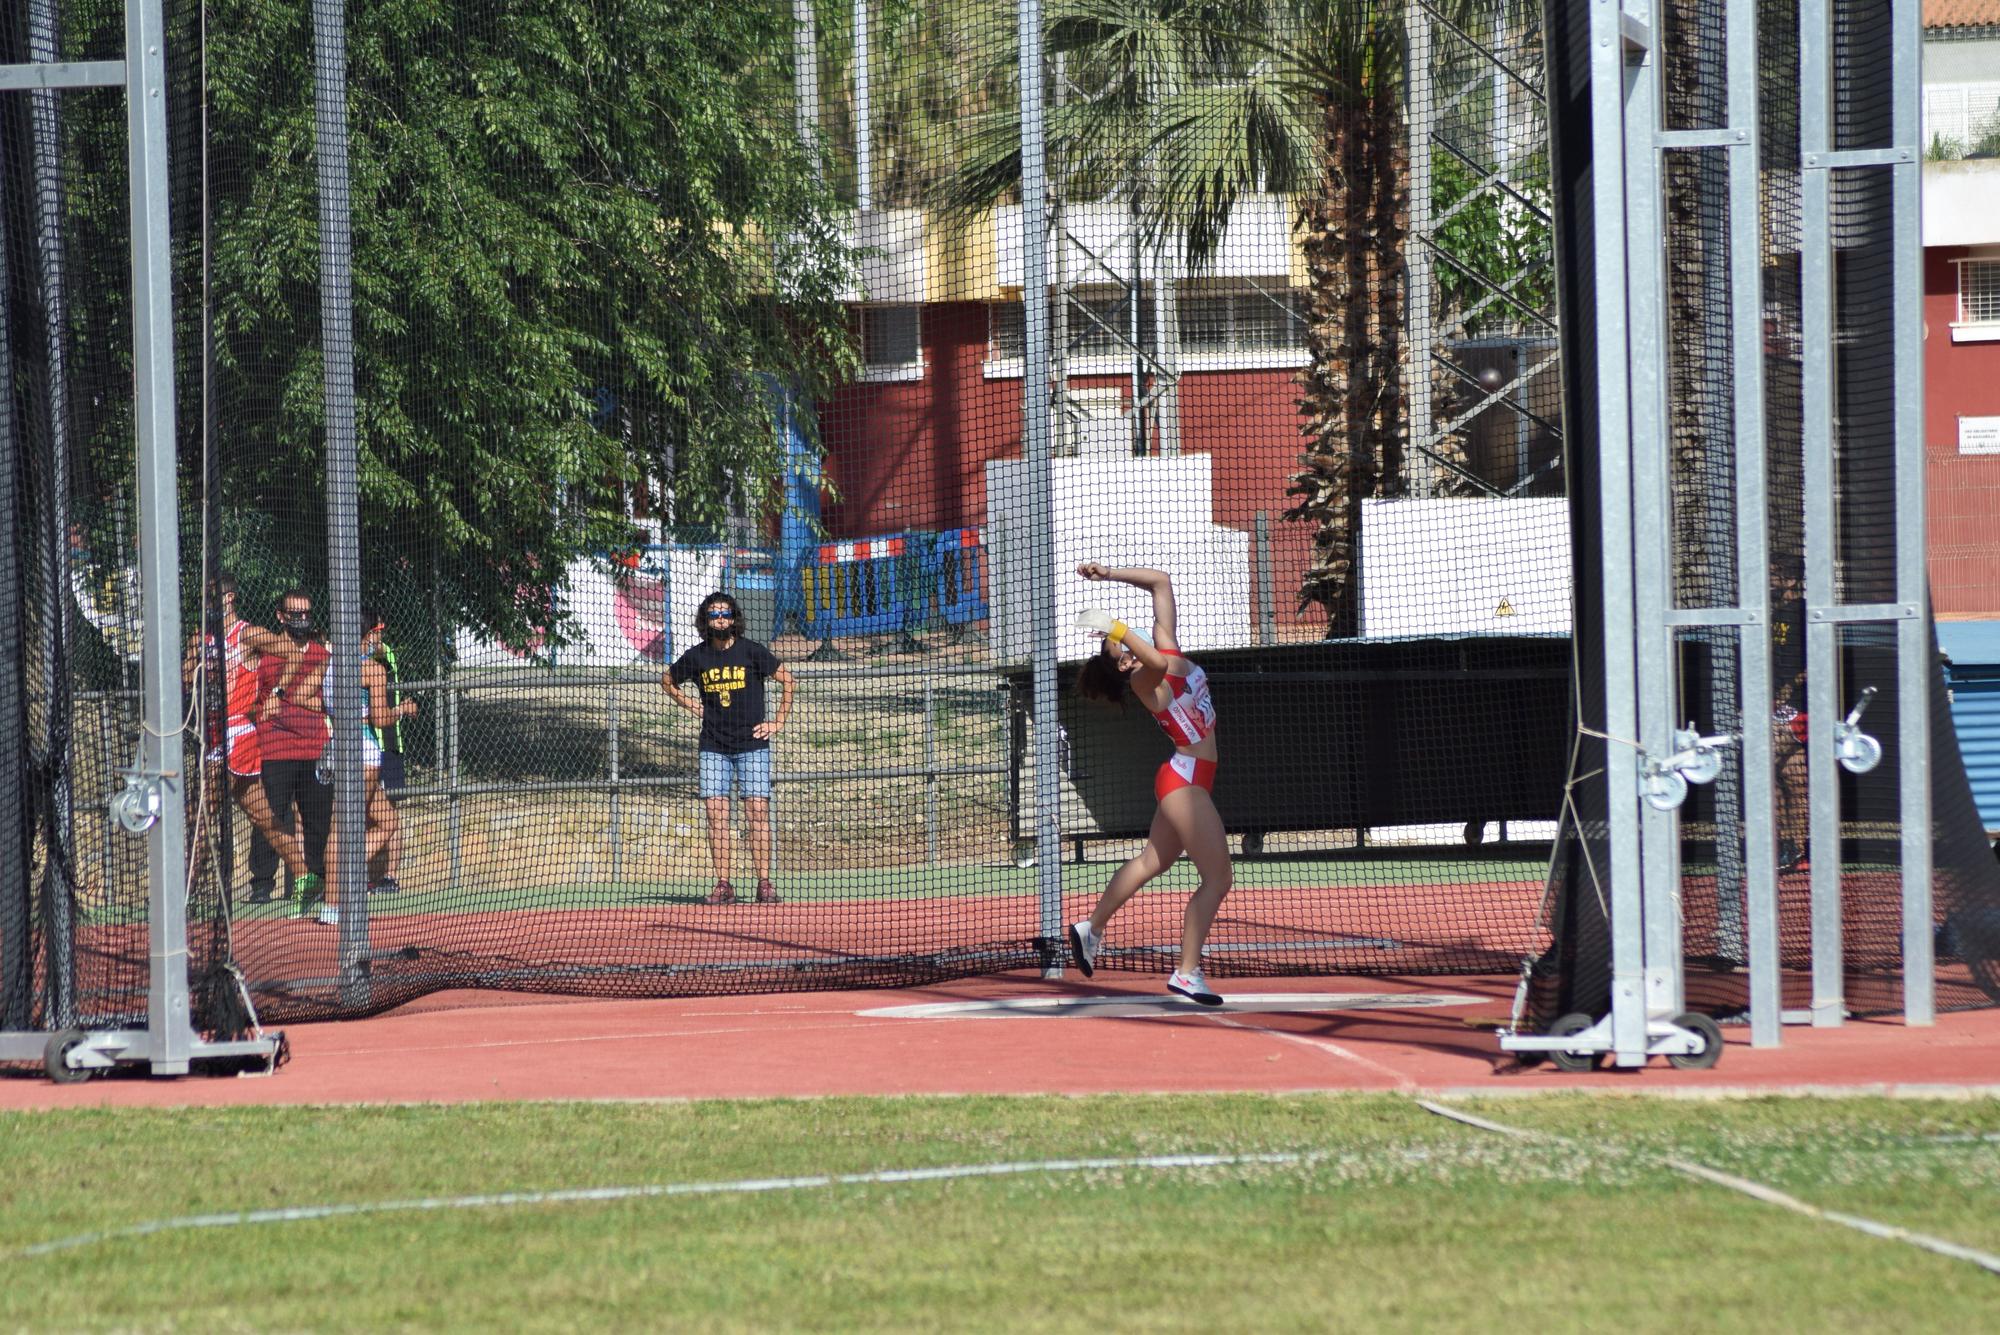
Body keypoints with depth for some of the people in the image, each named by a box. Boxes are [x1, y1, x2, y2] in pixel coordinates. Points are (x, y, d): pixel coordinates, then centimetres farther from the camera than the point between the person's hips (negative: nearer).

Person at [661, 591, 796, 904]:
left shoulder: (751, 652, -3)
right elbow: (667, 680, 22)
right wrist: (689, 704, 9)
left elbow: (786, 678, 5)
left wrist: (778, 722, 1)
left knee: (758, 811, -8)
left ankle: (765, 883, -6)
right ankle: (723, 884, -3)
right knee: (716, 814, -4)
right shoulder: (696, 657, 4)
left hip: (752, 745, -2)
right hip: (713, 746, 2)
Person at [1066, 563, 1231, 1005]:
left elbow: (1161, 582, 8)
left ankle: (1092, 928, 37)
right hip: (1185, 779, -9)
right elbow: (1157, 662, -43)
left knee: (1149, 863, 22)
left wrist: (1109, 574, 5)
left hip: (1185, 781, 9)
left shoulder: (1168, 649, 4)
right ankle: (1188, 972, -11)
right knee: (1217, 877, -10)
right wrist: (1115, 629, -37)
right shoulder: (1145, 680, -17)